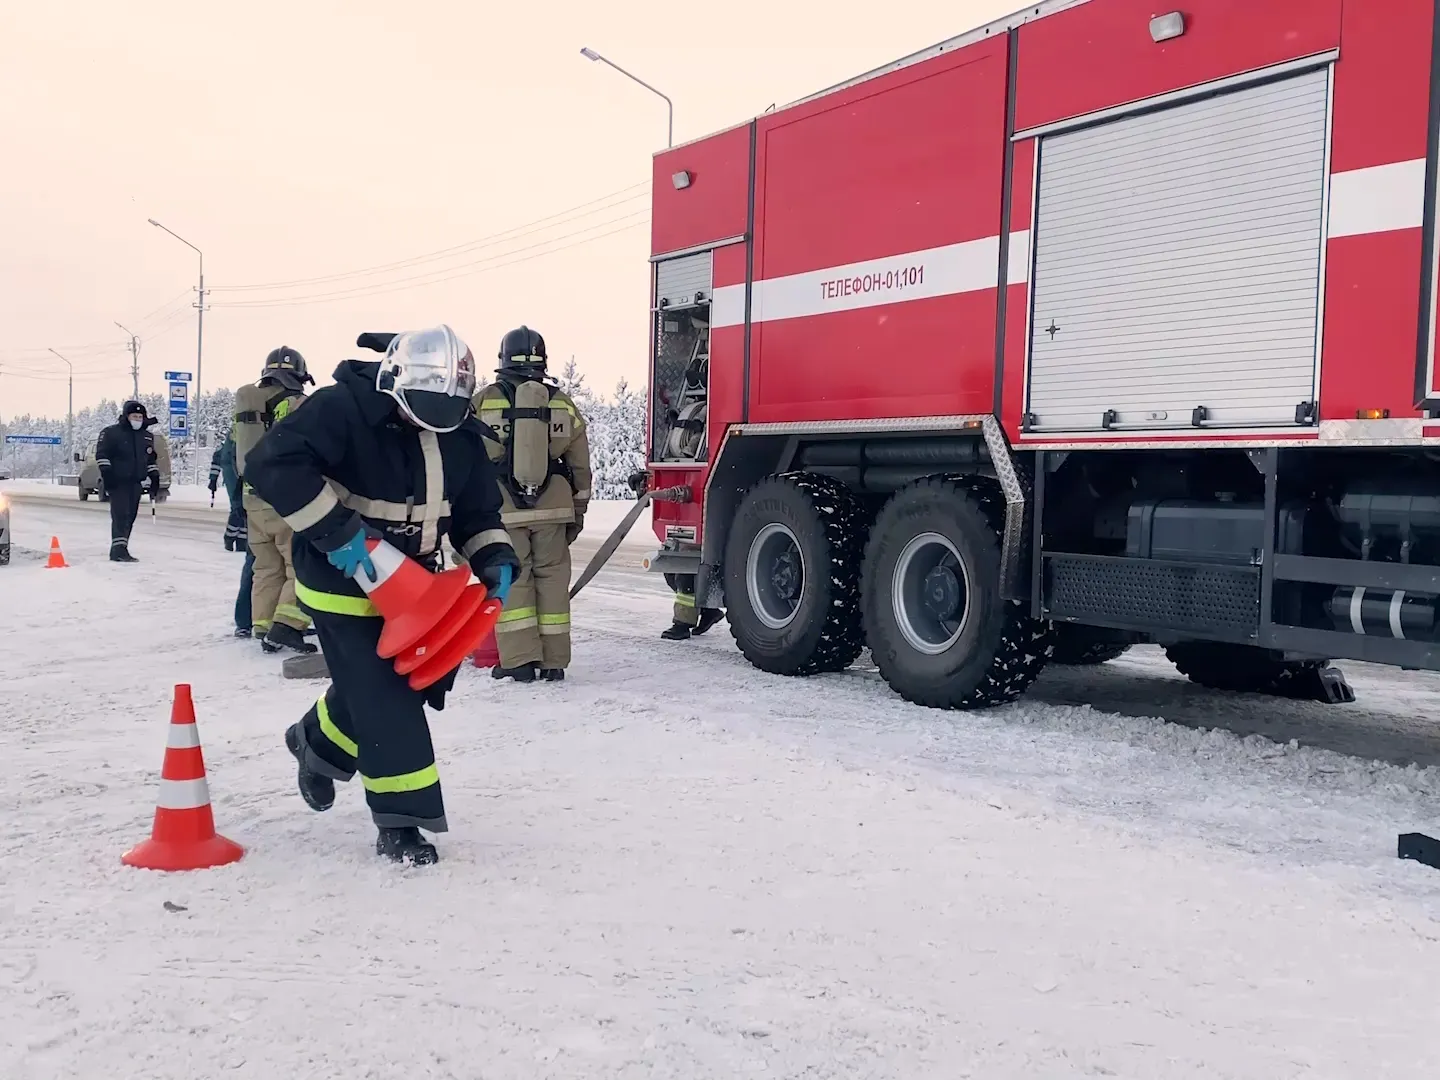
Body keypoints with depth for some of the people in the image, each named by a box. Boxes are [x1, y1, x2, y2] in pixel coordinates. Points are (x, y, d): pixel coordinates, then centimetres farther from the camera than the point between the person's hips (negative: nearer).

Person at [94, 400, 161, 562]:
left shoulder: (147, 436, 14)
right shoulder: (111, 432, -5)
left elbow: (151, 459, 21)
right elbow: (101, 454, -7)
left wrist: (154, 477, 14)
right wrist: (106, 472, -15)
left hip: (136, 482, 6)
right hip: (118, 481, -6)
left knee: (130, 516, 6)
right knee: (120, 514, -15)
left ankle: (119, 549, 13)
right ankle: (119, 549, -19)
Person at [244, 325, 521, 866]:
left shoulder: (461, 436, -3)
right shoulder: (343, 409, -23)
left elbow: (477, 512, 6)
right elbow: (273, 463, -30)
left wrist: (495, 560, -13)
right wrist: (335, 531, -33)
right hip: (343, 578, -7)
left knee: (415, 676, 14)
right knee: (383, 693, -11)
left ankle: (319, 743, 42)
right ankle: (401, 818, 1)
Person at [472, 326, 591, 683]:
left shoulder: (484, 401, -2)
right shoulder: (562, 403, 5)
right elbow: (580, 465, 9)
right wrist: (577, 511, 17)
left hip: (501, 508, -2)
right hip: (551, 507, 2)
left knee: (510, 580, 3)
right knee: (551, 579, 8)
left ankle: (519, 660, -1)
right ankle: (553, 663, 10)